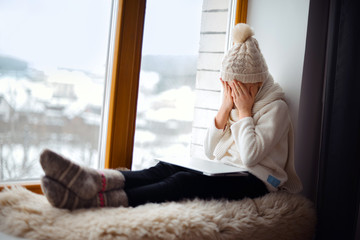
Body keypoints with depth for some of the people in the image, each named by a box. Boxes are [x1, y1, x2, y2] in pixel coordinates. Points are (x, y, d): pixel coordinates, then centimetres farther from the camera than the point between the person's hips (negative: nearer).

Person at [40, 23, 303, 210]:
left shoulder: (276, 107, -1)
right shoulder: (233, 100, 20)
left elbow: (250, 156, -15)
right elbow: (210, 150, 11)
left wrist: (245, 112, -8)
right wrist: (225, 108, 3)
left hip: (253, 181, -7)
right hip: (222, 172, 7)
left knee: (184, 182, -33)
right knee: (165, 169, -22)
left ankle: (96, 198, -50)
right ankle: (94, 181, -47)